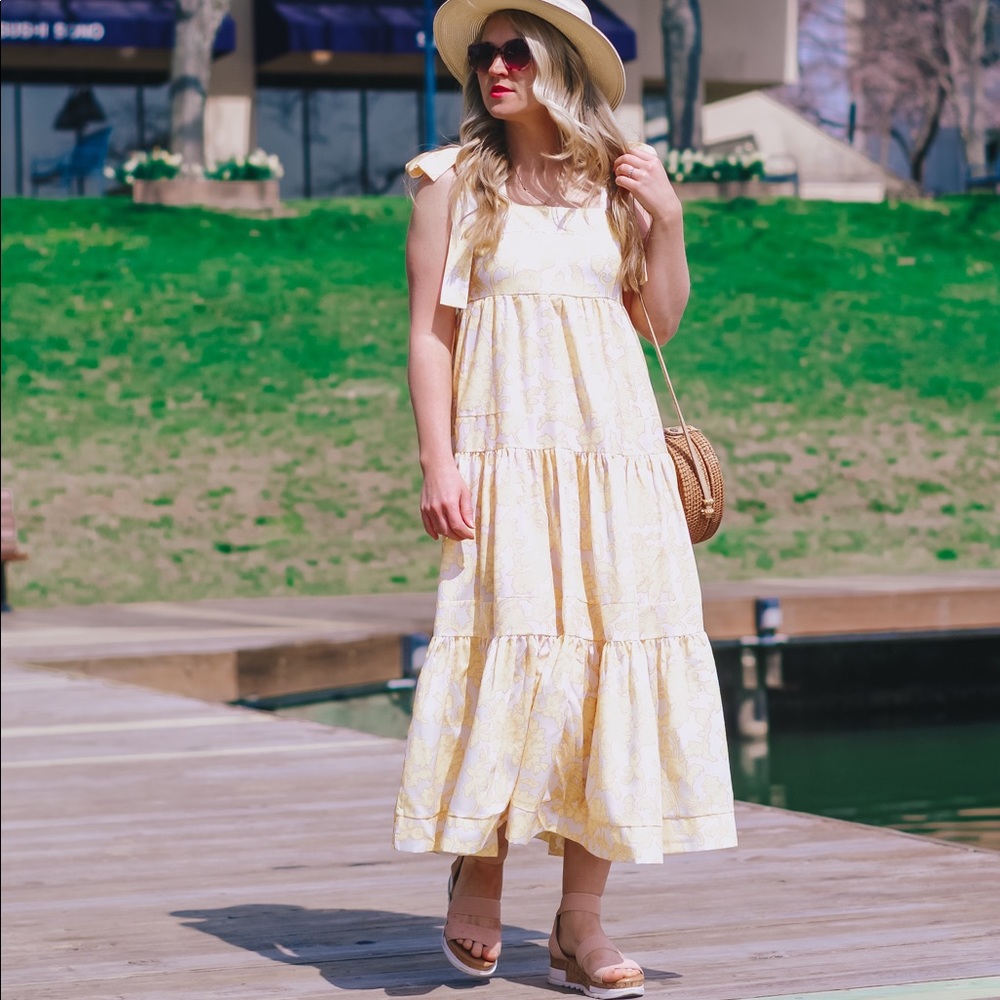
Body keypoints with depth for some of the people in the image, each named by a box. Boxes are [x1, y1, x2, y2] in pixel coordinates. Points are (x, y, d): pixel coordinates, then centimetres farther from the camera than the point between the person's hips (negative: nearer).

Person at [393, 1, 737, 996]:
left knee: (611, 656, -2)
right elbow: (429, 332, 0)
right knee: (508, 651, -10)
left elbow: (660, 320, 14)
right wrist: (436, 464, -9)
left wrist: (666, 221, 0)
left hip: (615, 447, 3)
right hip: (505, 449, -3)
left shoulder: (617, 178, 11)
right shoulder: (455, 181, 4)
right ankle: (478, 873, 11)